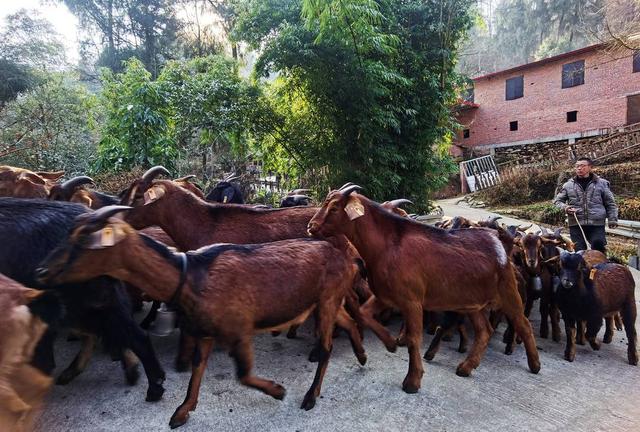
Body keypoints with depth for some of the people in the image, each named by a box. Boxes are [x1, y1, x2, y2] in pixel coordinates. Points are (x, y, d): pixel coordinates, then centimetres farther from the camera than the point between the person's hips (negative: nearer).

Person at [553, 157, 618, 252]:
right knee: (579, 252, 6)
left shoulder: (601, 183, 6)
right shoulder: (568, 185, 7)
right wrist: (564, 207, -7)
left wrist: (612, 219, 1)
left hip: (597, 224, -1)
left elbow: (610, 204, 9)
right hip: (575, 224, 1)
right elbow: (557, 200, 14)